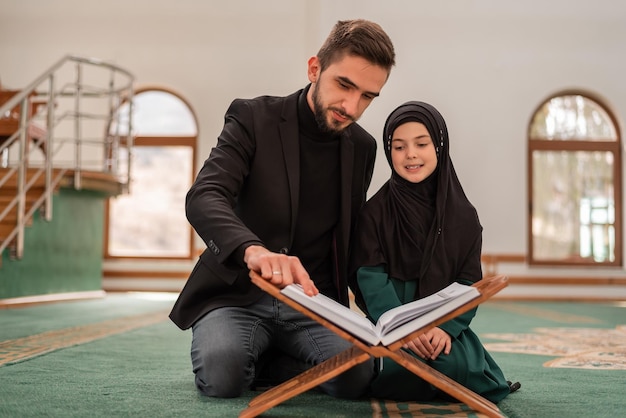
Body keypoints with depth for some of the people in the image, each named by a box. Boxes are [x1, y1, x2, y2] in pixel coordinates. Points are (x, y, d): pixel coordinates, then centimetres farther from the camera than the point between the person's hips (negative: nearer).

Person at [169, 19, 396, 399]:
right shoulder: (253, 118, -8)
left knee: (357, 374, -26)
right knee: (222, 372, -33)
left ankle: (256, 363, 1)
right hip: (238, 293, -3)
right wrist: (253, 250, -45)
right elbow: (204, 199, -24)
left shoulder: (362, 147, 7)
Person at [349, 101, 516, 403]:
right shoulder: (375, 211, -2)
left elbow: (469, 282, 0)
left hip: (444, 324, 2)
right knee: (400, 366, -32)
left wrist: (446, 327, -18)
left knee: (459, 367, -26)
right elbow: (372, 278, -10)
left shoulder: (464, 215, 4)